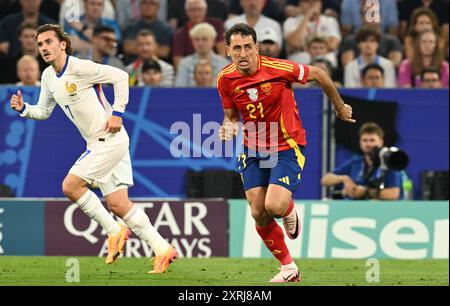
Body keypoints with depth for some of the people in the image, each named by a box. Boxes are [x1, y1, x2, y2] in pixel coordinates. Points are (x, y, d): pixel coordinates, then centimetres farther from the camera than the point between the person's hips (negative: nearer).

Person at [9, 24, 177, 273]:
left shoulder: (79, 68, -15)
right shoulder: (48, 77, 11)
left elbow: (120, 76, -15)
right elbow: (43, 111, 21)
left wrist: (117, 112, -17)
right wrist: (23, 109, 2)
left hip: (110, 138, -9)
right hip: (97, 143, 9)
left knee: (70, 186, -14)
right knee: (117, 204, 3)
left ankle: (114, 231, 0)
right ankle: (163, 250, 7)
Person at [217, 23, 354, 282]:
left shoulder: (277, 68, -21)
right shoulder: (226, 79, -7)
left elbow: (318, 74, -6)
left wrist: (340, 107, 7)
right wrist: (229, 128, -15)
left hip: (287, 147, -4)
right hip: (252, 150, 4)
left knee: (274, 206, -21)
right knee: (258, 213, -2)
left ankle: (290, 213, 19)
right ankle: (289, 269, 17)